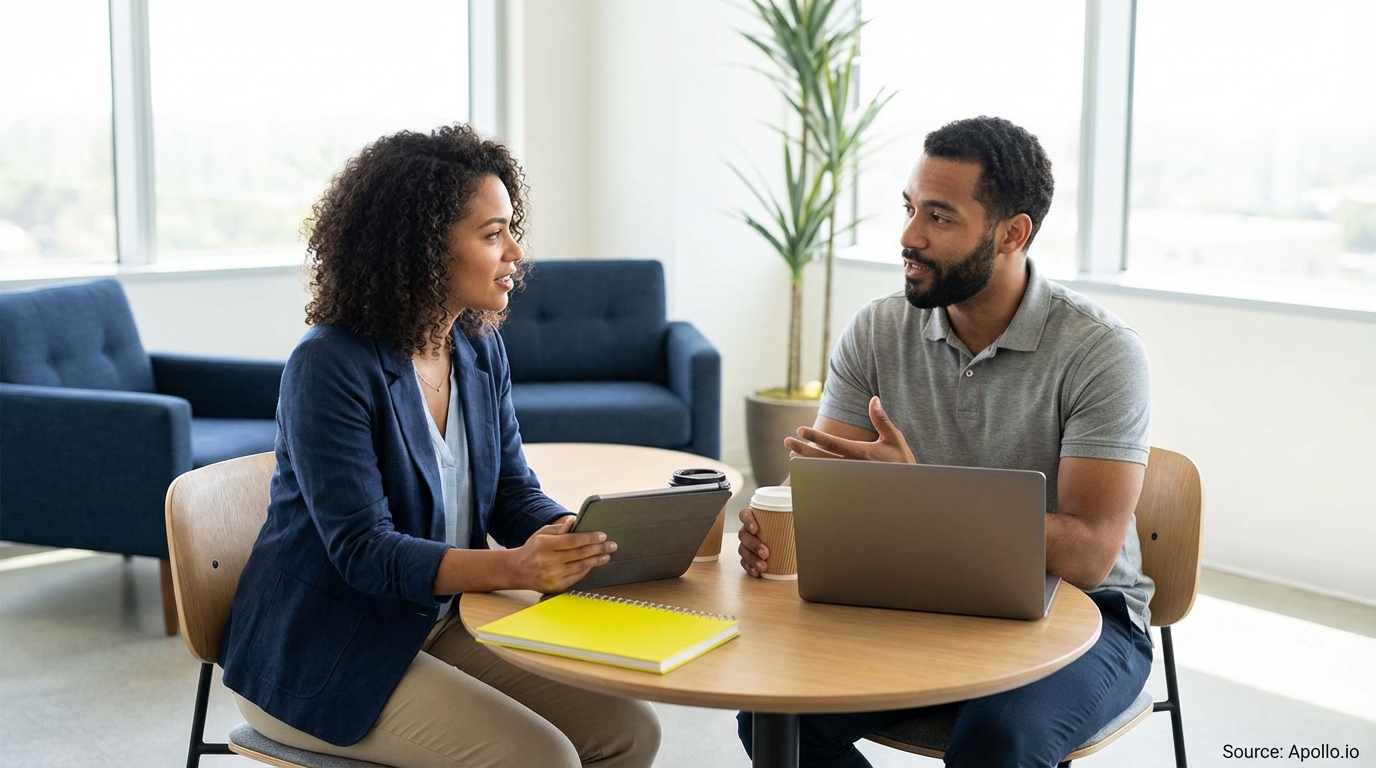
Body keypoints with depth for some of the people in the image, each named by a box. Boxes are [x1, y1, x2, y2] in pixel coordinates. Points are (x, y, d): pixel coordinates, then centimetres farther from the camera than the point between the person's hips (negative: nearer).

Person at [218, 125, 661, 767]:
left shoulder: (480, 347, 3)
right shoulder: (330, 366, -20)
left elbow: (514, 494, 5)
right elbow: (363, 551, -25)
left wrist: (585, 539, -17)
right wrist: (510, 568, -40)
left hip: (437, 626, 7)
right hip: (318, 657, -7)